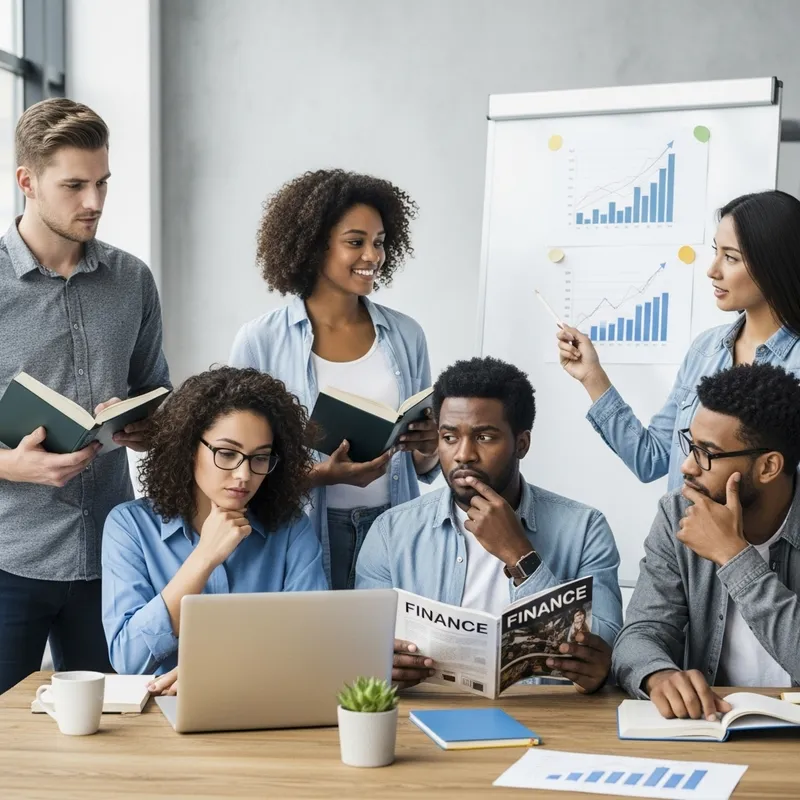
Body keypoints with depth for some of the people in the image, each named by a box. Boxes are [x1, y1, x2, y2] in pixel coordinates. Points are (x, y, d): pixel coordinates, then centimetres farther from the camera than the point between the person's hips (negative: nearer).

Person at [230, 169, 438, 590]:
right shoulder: (260, 341, -6)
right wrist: (319, 475, -21)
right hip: (302, 538, -2)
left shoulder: (406, 336, 4)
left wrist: (428, 451, -10)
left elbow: (423, 470, 12)